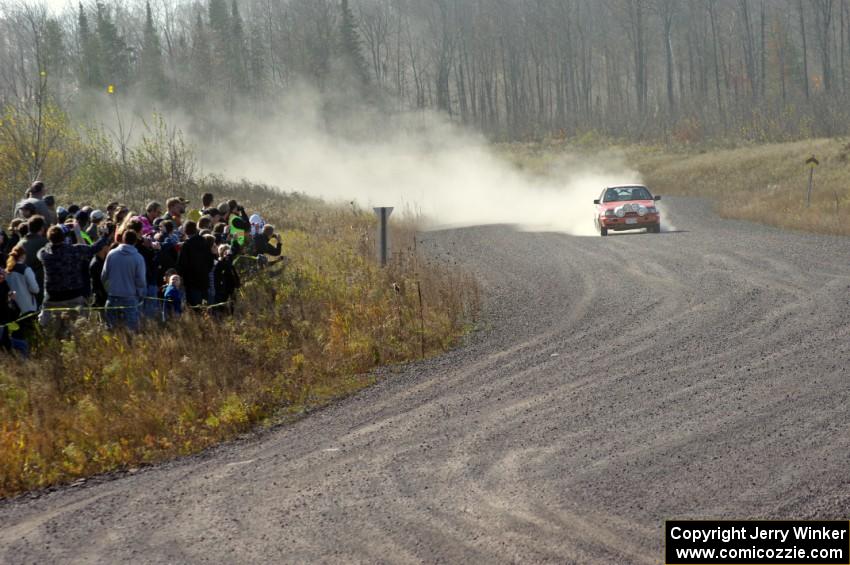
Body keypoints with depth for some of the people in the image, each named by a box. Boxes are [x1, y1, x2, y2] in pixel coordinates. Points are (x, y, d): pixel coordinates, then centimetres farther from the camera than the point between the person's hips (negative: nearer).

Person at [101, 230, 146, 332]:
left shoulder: (111, 254, -1)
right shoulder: (138, 258, -7)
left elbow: (104, 276, 2)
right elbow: (141, 280, -5)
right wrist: (141, 295, 11)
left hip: (112, 297, 2)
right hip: (130, 297, -2)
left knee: (111, 329, 10)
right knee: (132, 330, 0)